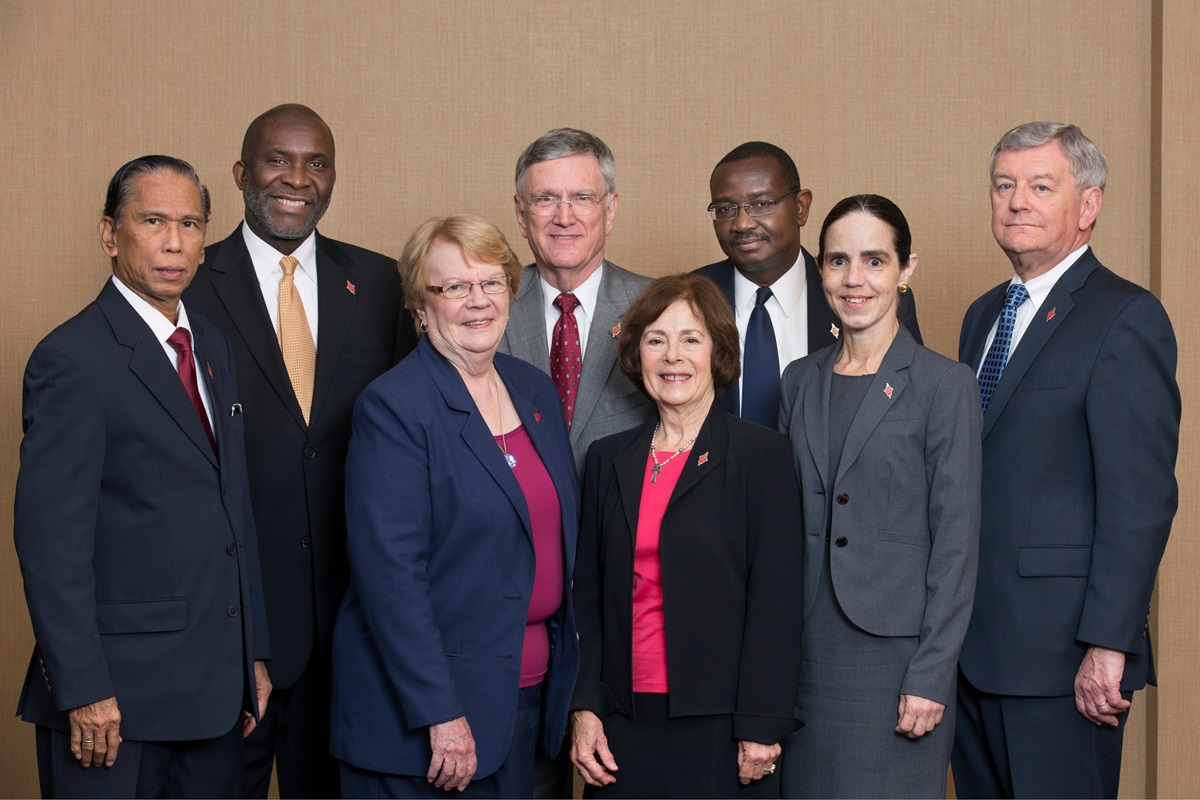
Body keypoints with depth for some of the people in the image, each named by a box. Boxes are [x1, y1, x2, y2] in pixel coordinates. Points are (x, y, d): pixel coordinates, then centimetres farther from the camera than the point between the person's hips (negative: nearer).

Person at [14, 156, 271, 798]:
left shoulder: (212, 347, 13)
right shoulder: (72, 358, -12)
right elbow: (50, 538, -16)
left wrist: (254, 652, 15)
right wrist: (83, 690, -19)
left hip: (216, 688, 7)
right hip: (116, 698, -7)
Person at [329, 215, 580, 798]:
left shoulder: (535, 390, 9)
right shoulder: (392, 406, -13)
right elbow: (390, 572, -18)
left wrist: (566, 667, 10)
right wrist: (441, 714, -20)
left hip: (528, 693, 7)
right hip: (418, 704, -6)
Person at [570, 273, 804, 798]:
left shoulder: (761, 454, -2)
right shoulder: (608, 459, 11)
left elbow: (775, 598, -6)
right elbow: (589, 596, 11)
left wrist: (761, 729, -11)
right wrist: (586, 708, 2)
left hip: (720, 724, -3)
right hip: (626, 724, 4)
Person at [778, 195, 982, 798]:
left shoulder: (945, 385, -5)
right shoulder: (800, 381, 10)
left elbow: (956, 544, -8)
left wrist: (931, 676, -12)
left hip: (895, 654, -4)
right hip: (807, 652, 5)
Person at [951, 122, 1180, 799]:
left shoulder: (1126, 318, -9)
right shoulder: (984, 315, 17)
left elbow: (1142, 497, -15)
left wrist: (1108, 645, -19)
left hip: (1062, 653, -7)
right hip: (971, 642, 8)